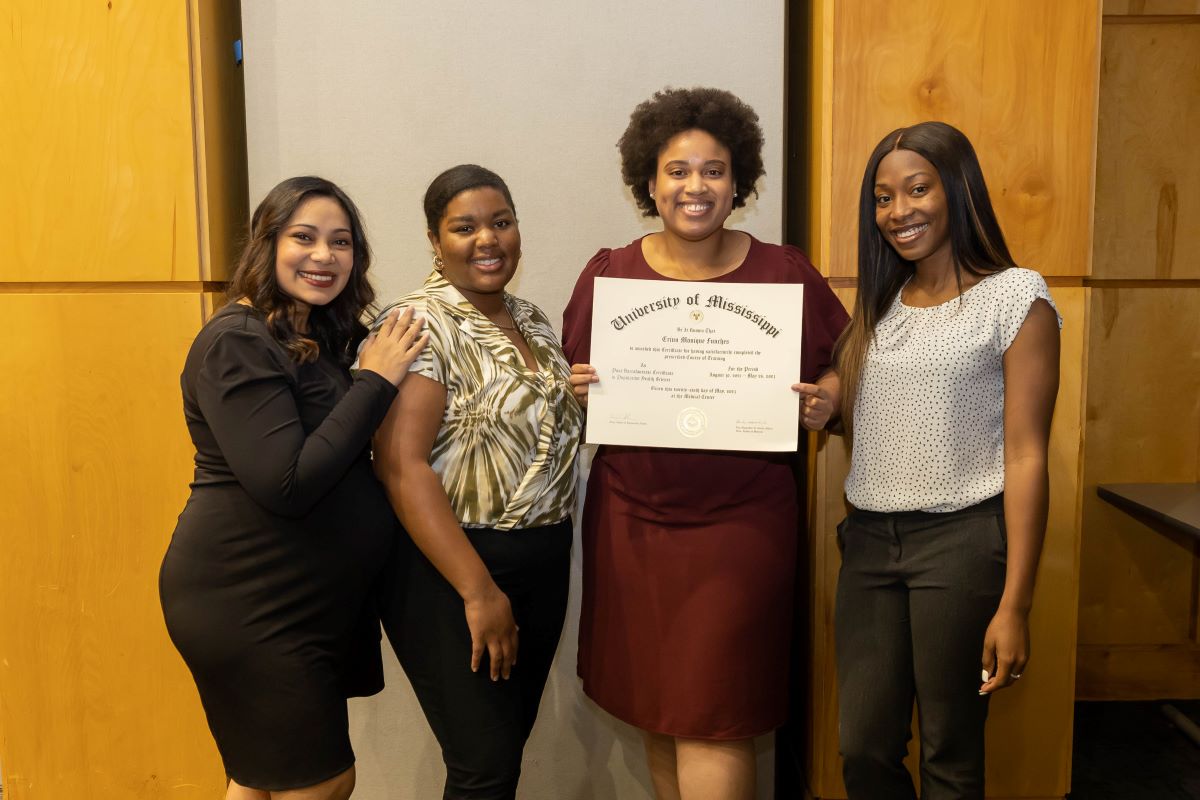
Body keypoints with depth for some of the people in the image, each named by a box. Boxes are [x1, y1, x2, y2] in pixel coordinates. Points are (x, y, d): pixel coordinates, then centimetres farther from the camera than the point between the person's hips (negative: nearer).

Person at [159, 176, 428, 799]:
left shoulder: (321, 335, 9)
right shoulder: (237, 342, -18)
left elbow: (344, 451, 10)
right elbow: (286, 485, -27)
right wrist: (375, 381, -22)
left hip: (315, 599, 9)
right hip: (249, 603, -8)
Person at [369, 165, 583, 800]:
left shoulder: (531, 319, 10)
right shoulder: (420, 323, -13)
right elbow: (401, 467, -21)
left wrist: (582, 395, 5)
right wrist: (479, 592, -23)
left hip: (544, 561, 7)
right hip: (450, 566, -7)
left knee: (510, 743, 17)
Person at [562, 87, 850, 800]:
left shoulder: (784, 273, 0)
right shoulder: (608, 273, 3)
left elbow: (844, 363, 8)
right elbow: (574, 384, 11)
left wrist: (827, 398, -12)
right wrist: (577, 390, -11)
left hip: (741, 522, -2)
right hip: (630, 520, 3)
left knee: (713, 720, -1)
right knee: (651, 704, 15)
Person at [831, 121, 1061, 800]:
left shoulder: (1015, 297, -5)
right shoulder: (879, 305, 13)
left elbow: (1026, 456, -10)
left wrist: (1014, 605, -12)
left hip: (962, 539, -5)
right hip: (869, 539, 5)